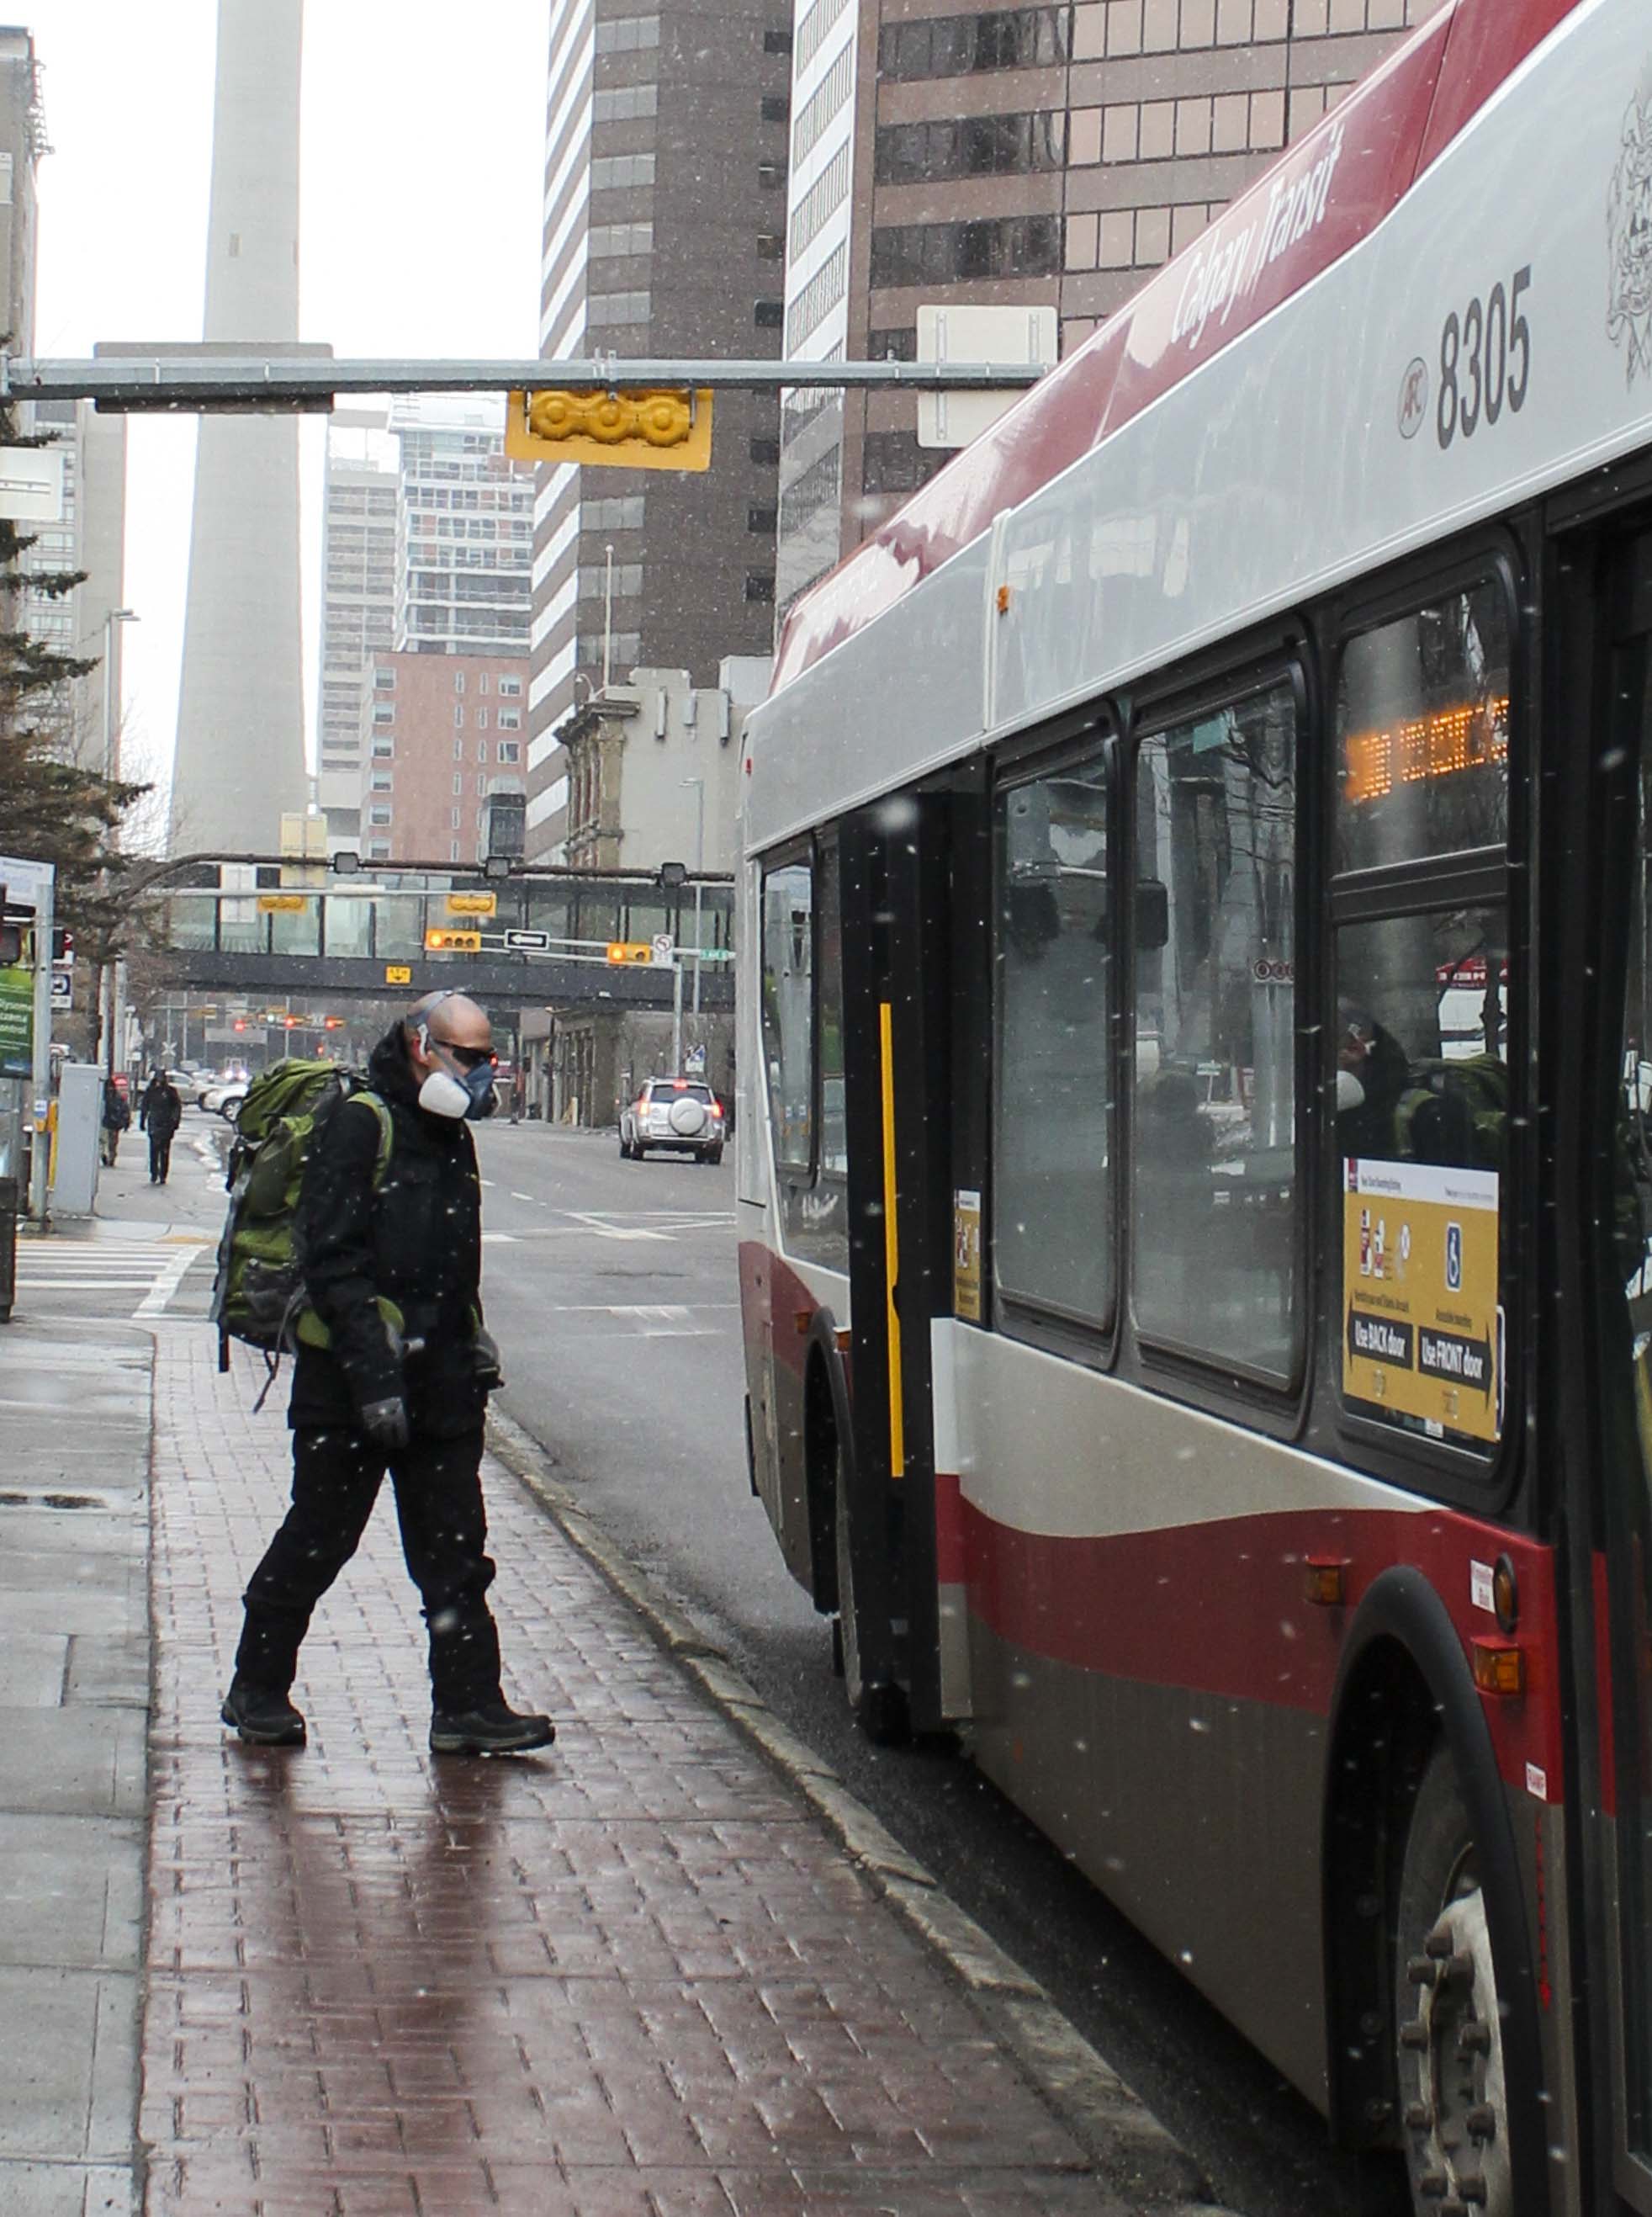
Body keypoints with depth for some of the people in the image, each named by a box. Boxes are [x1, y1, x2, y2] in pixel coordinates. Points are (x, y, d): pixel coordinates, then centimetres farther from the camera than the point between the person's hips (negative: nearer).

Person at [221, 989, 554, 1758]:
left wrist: (474, 1343, 15)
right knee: (318, 1539, 3)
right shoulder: (360, 1125, -11)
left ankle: (468, 1704, 6)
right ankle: (257, 1690, 16)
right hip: (351, 1378, -8)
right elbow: (332, 1260, -18)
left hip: (438, 1382, 8)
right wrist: (374, 1374, -23)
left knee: (455, 1549, 4)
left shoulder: (452, 1138, 16)